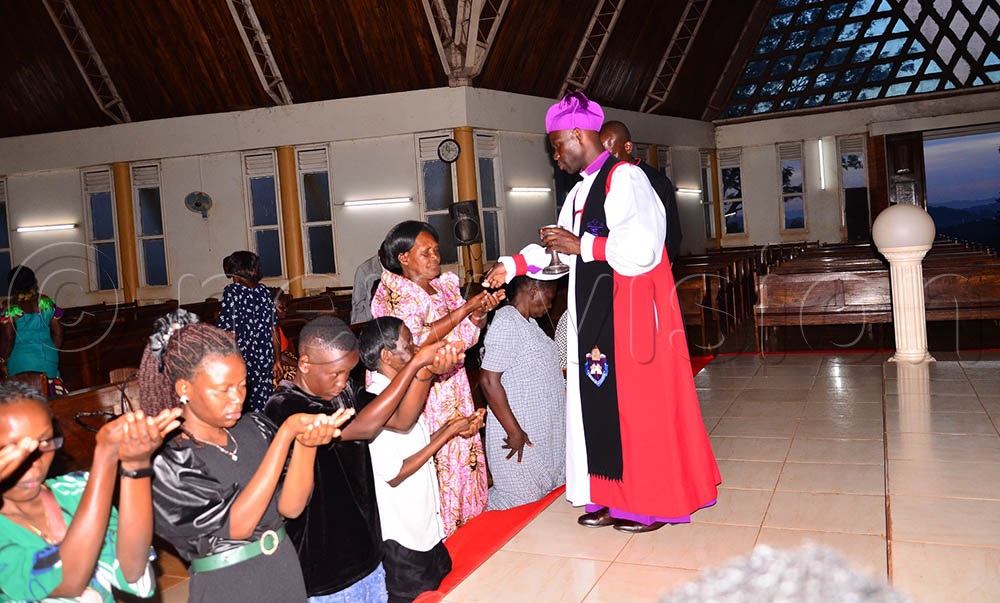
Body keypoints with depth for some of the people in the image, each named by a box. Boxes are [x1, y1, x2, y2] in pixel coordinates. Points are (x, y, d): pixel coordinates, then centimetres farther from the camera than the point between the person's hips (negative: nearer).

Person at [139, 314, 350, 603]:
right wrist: (286, 433, -27)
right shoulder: (166, 462, -16)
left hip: (287, 573, 4)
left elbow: (290, 506, -10)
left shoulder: (254, 428, -5)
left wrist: (306, 442, -27)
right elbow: (236, 525, -23)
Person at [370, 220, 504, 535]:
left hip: (451, 388, 7)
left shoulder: (446, 284, 10)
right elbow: (417, 340, -24)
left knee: (459, 447, 11)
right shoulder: (393, 293, -11)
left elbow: (465, 335, 10)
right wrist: (465, 308, -20)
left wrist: (482, 310, -10)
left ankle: (457, 511, 26)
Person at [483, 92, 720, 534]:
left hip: (629, 314, -9)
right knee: (600, 401, 10)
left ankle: (652, 502, 13)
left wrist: (582, 246, -15)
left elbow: (641, 249, -22)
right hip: (595, 314, 9)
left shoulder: (625, 179, -12)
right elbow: (561, 246, 18)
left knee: (636, 403, 0)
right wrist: (513, 265, 6)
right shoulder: (581, 191, 16)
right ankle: (616, 497, 20)